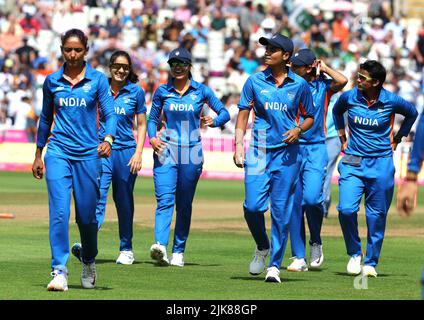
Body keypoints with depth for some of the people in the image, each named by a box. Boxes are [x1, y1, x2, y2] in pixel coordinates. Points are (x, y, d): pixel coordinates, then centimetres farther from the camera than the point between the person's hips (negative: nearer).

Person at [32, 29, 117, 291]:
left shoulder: (98, 80, 2)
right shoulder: (52, 81, 8)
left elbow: (109, 113, -6)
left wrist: (108, 139, -25)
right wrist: (38, 154, 18)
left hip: (88, 154, -1)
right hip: (58, 152, 1)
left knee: (87, 215, 5)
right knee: (59, 212, -13)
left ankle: (89, 264, 31)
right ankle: (59, 271, -15)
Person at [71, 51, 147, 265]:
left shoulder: (136, 92, 4)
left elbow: (141, 125, 7)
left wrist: (138, 153, -3)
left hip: (126, 151, 0)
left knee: (124, 201, 8)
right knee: (98, 197, -15)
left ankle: (126, 249, 19)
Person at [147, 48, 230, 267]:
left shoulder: (201, 91, 4)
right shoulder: (162, 92, 7)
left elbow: (224, 113, 8)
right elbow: (152, 119, 14)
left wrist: (214, 121, -14)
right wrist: (152, 137, -5)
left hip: (191, 152, 0)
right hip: (165, 150, 0)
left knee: (184, 204, 5)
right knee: (165, 199, -16)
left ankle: (178, 252, 14)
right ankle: (160, 245, -31)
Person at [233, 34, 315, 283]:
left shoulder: (300, 85, 3)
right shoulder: (255, 81, 5)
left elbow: (310, 117, 13)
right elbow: (243, 114, 8)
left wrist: (298, 129, -8)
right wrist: (239, 145, -3)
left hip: (287, 153, -1)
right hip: (259, 151, 1)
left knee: (282, 211, -2)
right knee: (253, 206, -10)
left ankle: (275, 265, 6)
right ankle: (262, 247, 19)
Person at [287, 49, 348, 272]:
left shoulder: (323, 86, 1)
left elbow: (342, 81, -17)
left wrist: (323, 67, -6)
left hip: (316, 149, -2)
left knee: (311, 198, -18)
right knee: (294, 202, 0)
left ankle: (316, 242, 8)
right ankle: (299, 257, 5)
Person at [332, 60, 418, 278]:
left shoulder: (391, 101, -8)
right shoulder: (349, 97, -4)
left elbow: (412, 113, 13)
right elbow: (337, 111, 20)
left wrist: (397, 139, 14)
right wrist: (342, 138, 18)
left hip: (381, 164, -1)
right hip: (353, 163, 1)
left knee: (377, 216, 4)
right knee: (346, 209, -14)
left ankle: (370, 263, 18)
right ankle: (355, 253, 8)